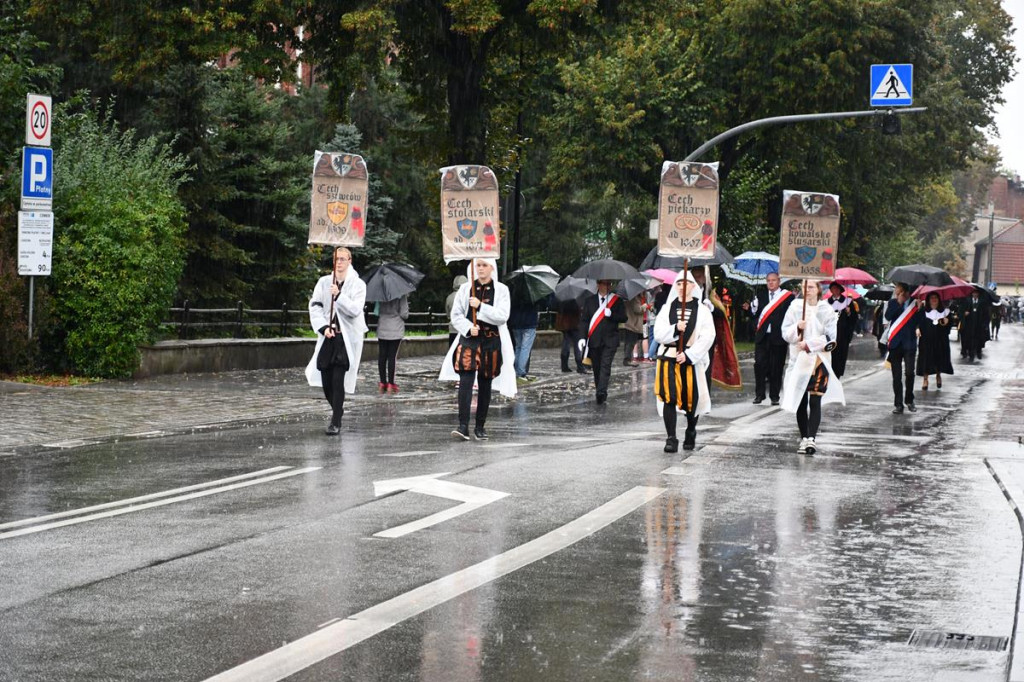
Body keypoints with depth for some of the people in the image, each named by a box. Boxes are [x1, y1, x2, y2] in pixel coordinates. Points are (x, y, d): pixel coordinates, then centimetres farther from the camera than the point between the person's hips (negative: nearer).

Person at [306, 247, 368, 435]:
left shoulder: (358, 285, 2)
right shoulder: (324, 282, 9)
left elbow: (355, 310, -10)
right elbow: (315, 307, 3)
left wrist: (338, 295, -21)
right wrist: (323, 327, -10)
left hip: (347, 338, -3)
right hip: (327, 336, 3)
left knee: (338, 381, -12)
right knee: (326, 380, 5)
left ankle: (336, 422, -8)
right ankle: (337, 409, 32)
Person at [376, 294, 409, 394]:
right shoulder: (401, 295, -11)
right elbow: (404, 314, -10)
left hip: (382, 329, 3)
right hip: (396, 329, -3)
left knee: (382, 356, 9)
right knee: (392, 356, 0)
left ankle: (382, 383, 12)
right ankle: (390, 384, 2)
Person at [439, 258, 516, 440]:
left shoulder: (501, 290, 2)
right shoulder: (465, 289, 6)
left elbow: (503, 316, -9)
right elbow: (456, 315, 7)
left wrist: (480, 306, -16)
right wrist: (468, 328, -10)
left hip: (491, 341, 0)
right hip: (468, 339, 0)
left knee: (485, 384, 7)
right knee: (465, 381, -14)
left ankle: (480, 427, 15)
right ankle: (463, 426, -20)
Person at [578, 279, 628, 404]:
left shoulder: (617, 300, 6)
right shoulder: (589, 300, 8)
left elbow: (623, 318, 3)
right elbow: (583, 320, 4)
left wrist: (611, 314, -16)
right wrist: (582, 337, -8)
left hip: (610, 340, -2)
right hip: (594, 340, 2)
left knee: (605, 366, -14)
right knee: (596, 368, 6)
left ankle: (601, 392, -22)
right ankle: (601, 394, 15)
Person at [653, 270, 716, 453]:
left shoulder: (702, 311, 2)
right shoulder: (667, 308, 8)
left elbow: (707, 337, -6)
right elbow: (658, 334, 1)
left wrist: (688, 355, -14)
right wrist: (675, 329, -17)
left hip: (692, 359, -1)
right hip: (668, 357, 1)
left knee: (692, 397, 5)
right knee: (668, 397, -10)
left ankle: (691, 432, 30)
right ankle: (671, 438, -9)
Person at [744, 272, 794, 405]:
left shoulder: (788, 297, 0)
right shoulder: (760, 296, 13)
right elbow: (755, 313, 9)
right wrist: (749, 308, -10)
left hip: (778, 337, -3)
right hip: (762, 336, 3)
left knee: (776, 367, 2)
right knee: (760, 365, 0)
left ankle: (774, 396, 10)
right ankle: (759, 395, 7)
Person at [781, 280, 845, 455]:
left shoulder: (827, 310, 0)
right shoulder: (795, 307, 5)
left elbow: (830, 338, -5)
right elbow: (785, 332, 4)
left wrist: (809, 344, -13)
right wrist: (797, 328, -15)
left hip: (819, 360, -2)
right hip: (798, 360, 3)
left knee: (815, 401, -11)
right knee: (800, 402, 5)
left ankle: (811, 439, -17)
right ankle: (804, 438, 13)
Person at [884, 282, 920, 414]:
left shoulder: (915, 303, 1)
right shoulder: (893, 302, 5)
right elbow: (888, 316, -11)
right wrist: (898, 303, -15)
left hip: (909, 343, -2)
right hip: (895, 343, 2)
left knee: (909, 372, -8)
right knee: (896, 376, 4)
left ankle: (909, 400, 11)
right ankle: (898, 404, 10)